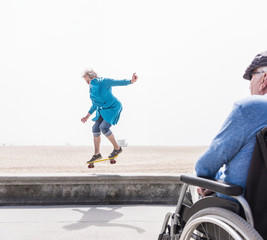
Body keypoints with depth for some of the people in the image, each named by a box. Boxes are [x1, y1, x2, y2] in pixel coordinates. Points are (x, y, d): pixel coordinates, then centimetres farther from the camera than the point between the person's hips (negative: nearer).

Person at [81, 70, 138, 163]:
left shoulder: (104, 82, -14)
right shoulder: (92, 89, 9)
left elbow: (118, 82, -22)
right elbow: (94, 104, 20)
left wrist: (131, 81, -39)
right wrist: (88, 116, 22)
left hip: (113, 107, -8)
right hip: (102, 110, 8)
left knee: (103, 127, -23)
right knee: (95, 128, -1)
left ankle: (117, 148, -5)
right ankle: (97, 154, 10)